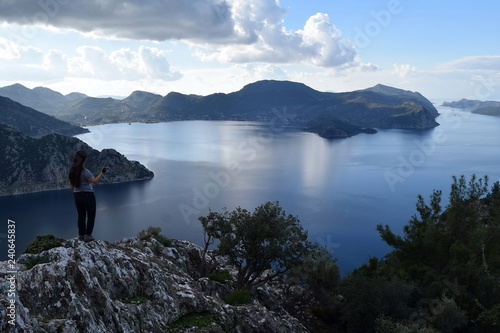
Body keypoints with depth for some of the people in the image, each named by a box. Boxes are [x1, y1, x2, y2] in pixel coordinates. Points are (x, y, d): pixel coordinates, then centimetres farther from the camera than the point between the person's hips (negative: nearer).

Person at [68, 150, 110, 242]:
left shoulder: (72, 170, 2)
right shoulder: (84, 171, -20)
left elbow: (71, 184, 11)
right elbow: (95, 181, -23)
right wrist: (103, 172, -25)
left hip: (77, 196, 7)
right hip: (88, 195, -6)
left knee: (81, 216, 16)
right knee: (91, 216, 6)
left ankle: (81, 235, 20)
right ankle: (87, 235, 3)